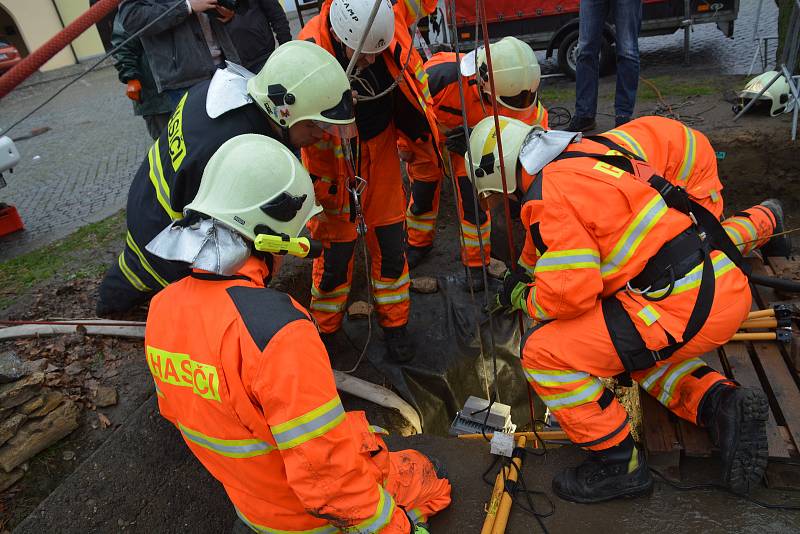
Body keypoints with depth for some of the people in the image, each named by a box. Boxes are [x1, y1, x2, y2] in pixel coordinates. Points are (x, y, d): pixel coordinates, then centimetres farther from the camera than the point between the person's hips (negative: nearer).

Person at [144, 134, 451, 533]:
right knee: (427, 478, 17)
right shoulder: (277, 329, -37)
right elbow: (326, 469, -31)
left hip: (247, 500, 7)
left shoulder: (162, 308, -10)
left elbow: (177, 410, 6)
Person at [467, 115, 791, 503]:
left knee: (544, 353, -8)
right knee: (640, 346, 36)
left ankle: (619, 466, 6)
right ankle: (722, 404, 15)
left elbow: (568, 295, -19)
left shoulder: (550, 197, -14)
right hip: (728, 287, 10)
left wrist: (523, 296, 3)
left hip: (687, 310, -10)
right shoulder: (590, 151, 13)